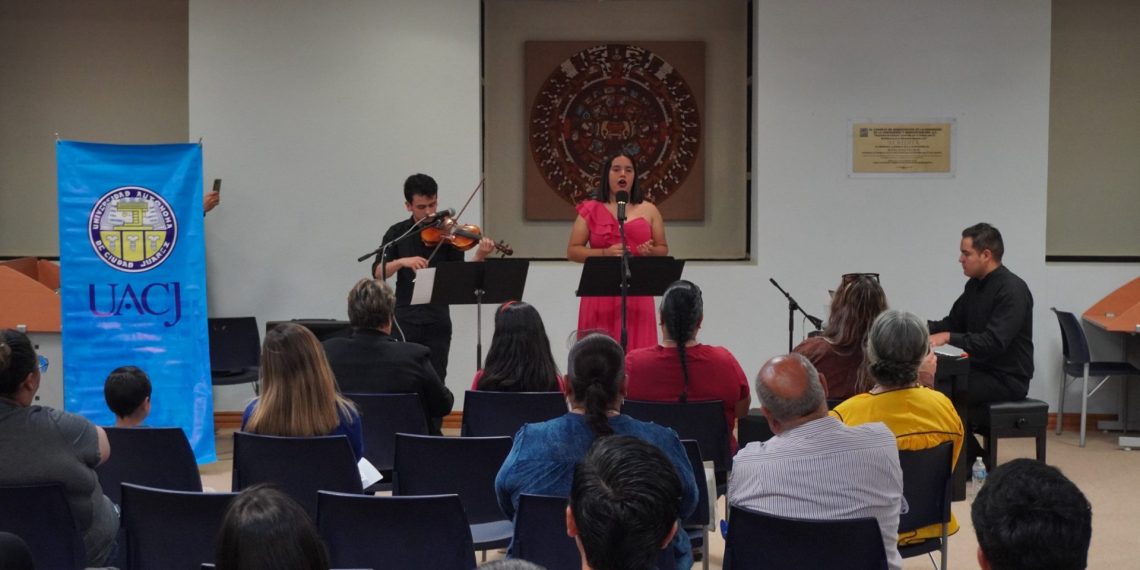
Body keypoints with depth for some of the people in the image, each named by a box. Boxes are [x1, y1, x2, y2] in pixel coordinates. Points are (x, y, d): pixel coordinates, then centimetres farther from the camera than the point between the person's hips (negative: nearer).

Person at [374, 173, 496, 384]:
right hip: (405, 320, 0)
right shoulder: (397, 233, 4)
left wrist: (479, 257, -23)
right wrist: (401, 262, -22)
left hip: (437, 321, 0)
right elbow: (378, 273, -4)